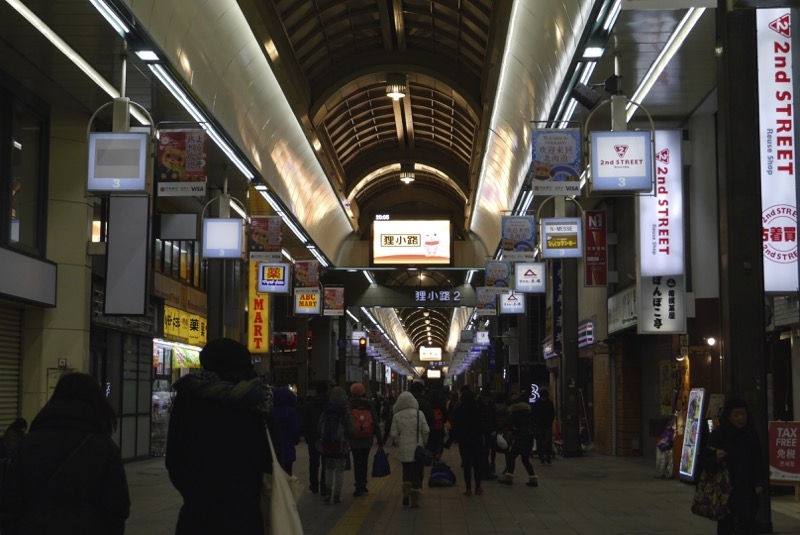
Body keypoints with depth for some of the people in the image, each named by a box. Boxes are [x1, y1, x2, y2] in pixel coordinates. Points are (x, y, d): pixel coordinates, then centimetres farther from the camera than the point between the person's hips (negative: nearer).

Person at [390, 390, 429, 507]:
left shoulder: (397, 416, -3)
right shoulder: (419, 414, -5)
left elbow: (393, 434, -4)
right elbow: (426, 431, -5)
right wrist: (423, 442, 11)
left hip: (404, 449, 1)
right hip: (417, 448, -1)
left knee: (406, 471, 18)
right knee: (417, 473, 5)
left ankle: (406, 494, 3)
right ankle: (415, 500, 5)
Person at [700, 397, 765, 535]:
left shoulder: (751, 434, 3)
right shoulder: (718, 435, -7)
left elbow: (757, 460, 10)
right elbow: (705, 460, -5)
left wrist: (759, 483, 0)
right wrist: (716, 459, -26)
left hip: (747, 491, 2)